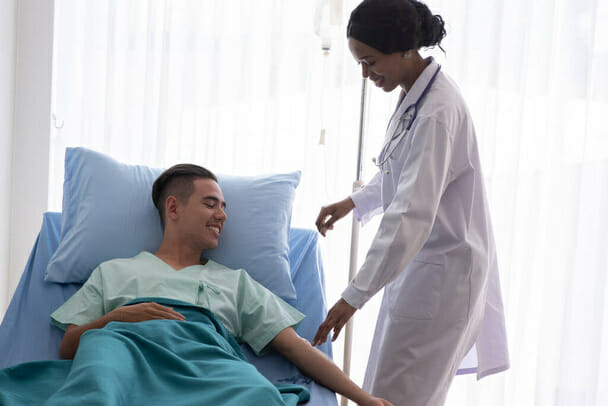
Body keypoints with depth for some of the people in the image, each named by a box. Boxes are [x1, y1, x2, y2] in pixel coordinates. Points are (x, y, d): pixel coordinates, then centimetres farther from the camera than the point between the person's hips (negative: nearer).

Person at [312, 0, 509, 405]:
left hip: (442, 271, -10)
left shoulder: (437, 110, -23)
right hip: (418, 263, 10)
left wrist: (355, 296, -30)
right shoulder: (413, 96, 7)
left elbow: (412, 215, -29)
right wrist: (352, 203, 22)